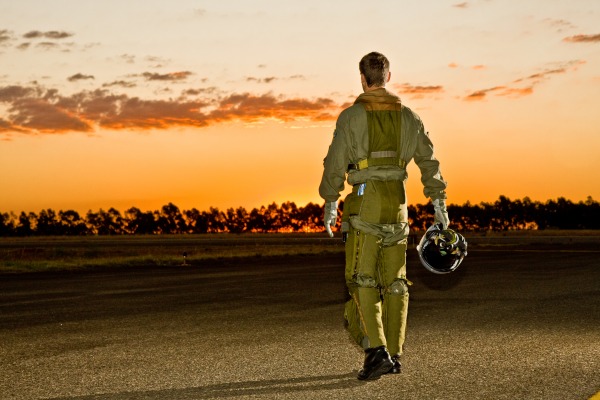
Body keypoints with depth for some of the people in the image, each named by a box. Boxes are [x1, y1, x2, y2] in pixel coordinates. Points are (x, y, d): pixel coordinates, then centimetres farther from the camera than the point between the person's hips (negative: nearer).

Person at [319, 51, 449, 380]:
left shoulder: (351, 116, -3)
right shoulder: (407, 116, 10)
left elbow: (335, 162, -8)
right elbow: (428, 159, 11)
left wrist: (330, 204, -2)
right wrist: (438, 201, 15)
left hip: (365, 204, -4)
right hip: (398, 205, 4)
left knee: (363, 281, -2)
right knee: (395, 282, 10)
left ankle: (376, 350, -16)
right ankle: (394, 355, 12)